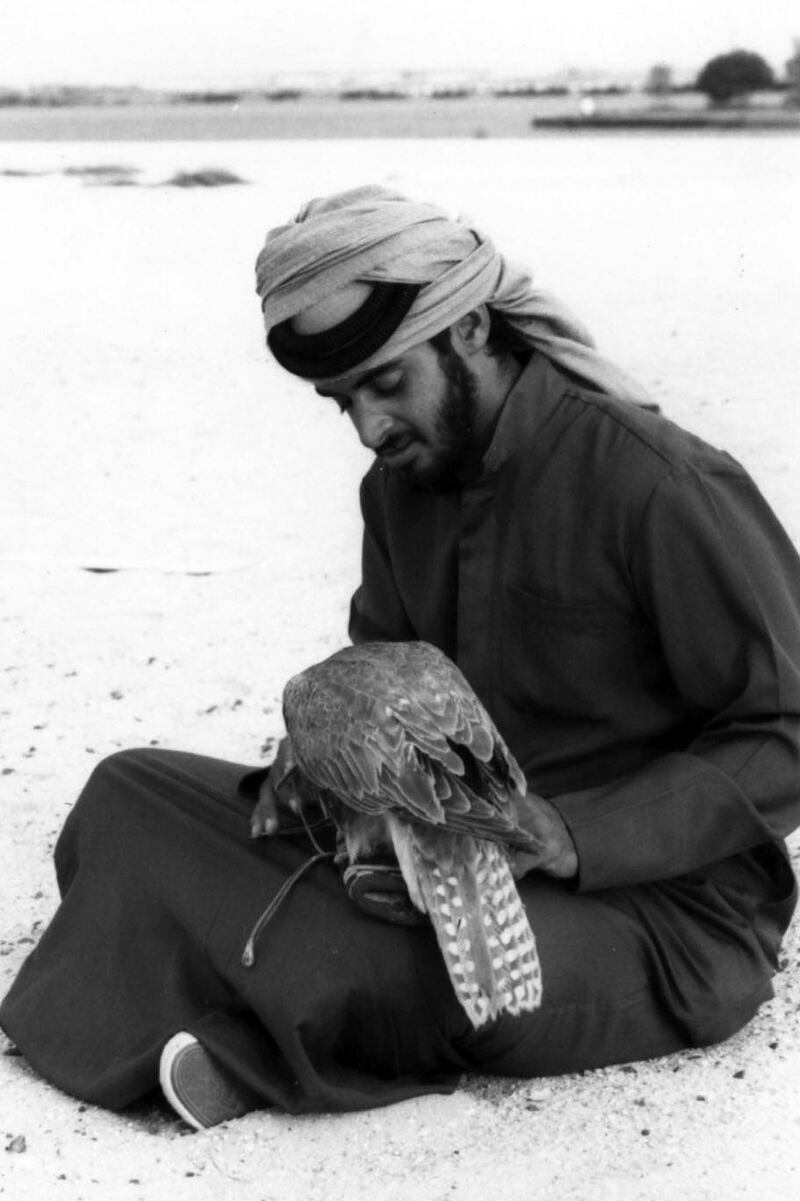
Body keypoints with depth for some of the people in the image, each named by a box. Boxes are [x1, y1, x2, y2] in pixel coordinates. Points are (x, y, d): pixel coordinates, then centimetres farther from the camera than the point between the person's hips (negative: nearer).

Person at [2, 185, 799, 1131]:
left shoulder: (662, 487, -18)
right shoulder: (398, 485, 6)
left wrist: (567, 835, -26)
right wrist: (316, 762, -6)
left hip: (663, 904, -7)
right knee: (129, 793, -1)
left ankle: (253, 1050, -7)